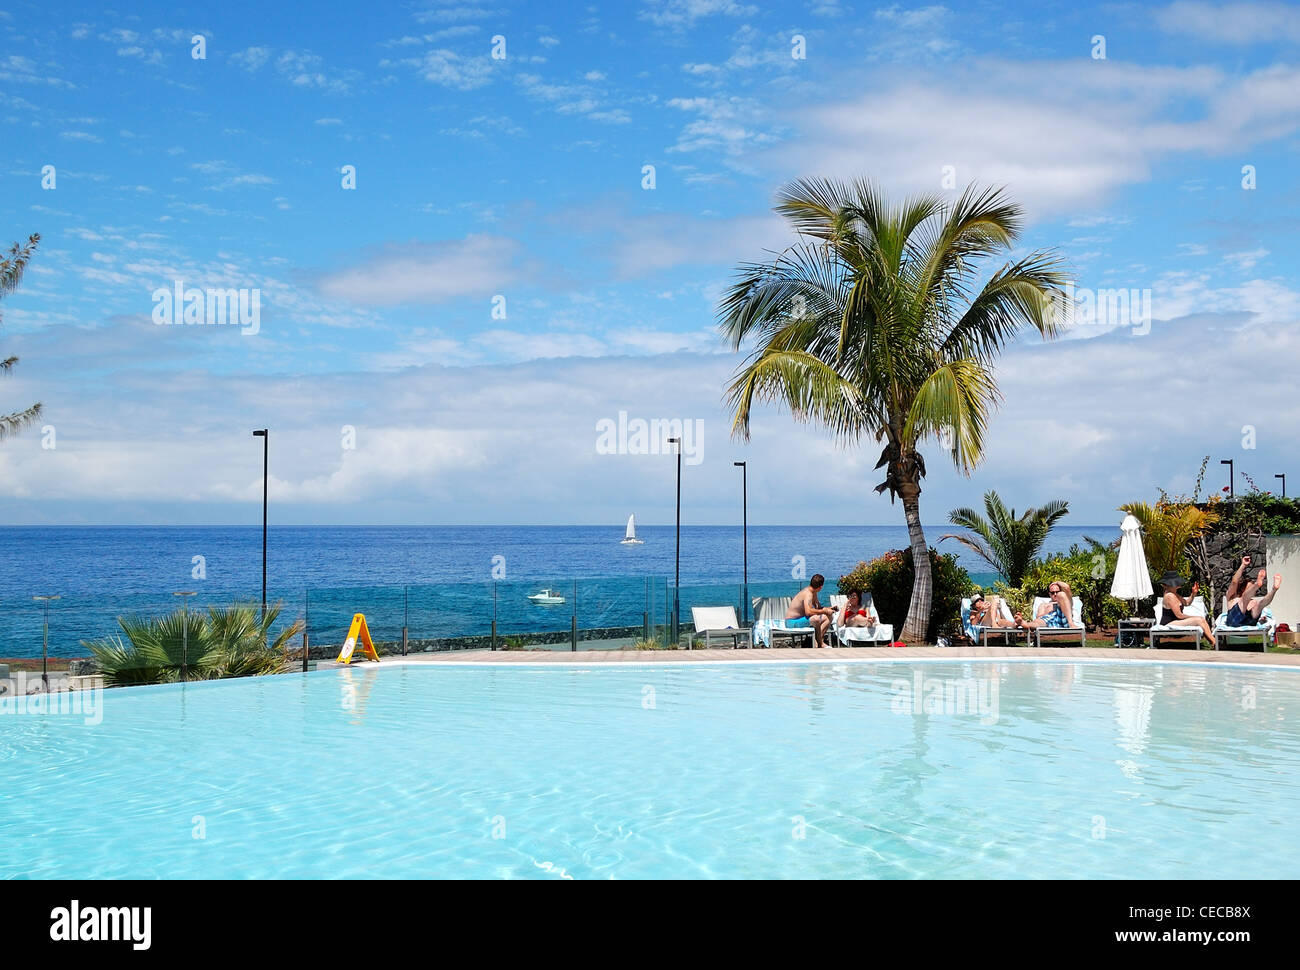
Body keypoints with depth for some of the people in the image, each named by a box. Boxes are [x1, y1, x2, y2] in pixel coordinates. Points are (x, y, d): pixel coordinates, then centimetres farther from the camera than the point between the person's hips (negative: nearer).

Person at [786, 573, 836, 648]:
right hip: (792, 622, -10)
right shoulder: (808, 594, -24)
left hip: (800, 618, 10)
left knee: (828, 617, 4)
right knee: (815, 618, -36)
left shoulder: (813, 592, 8)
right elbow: (808, 611, -38)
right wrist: (825, 611, -28)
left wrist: (828, 608, 4)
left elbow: (817, 607, 22)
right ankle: (820, 643, -19)